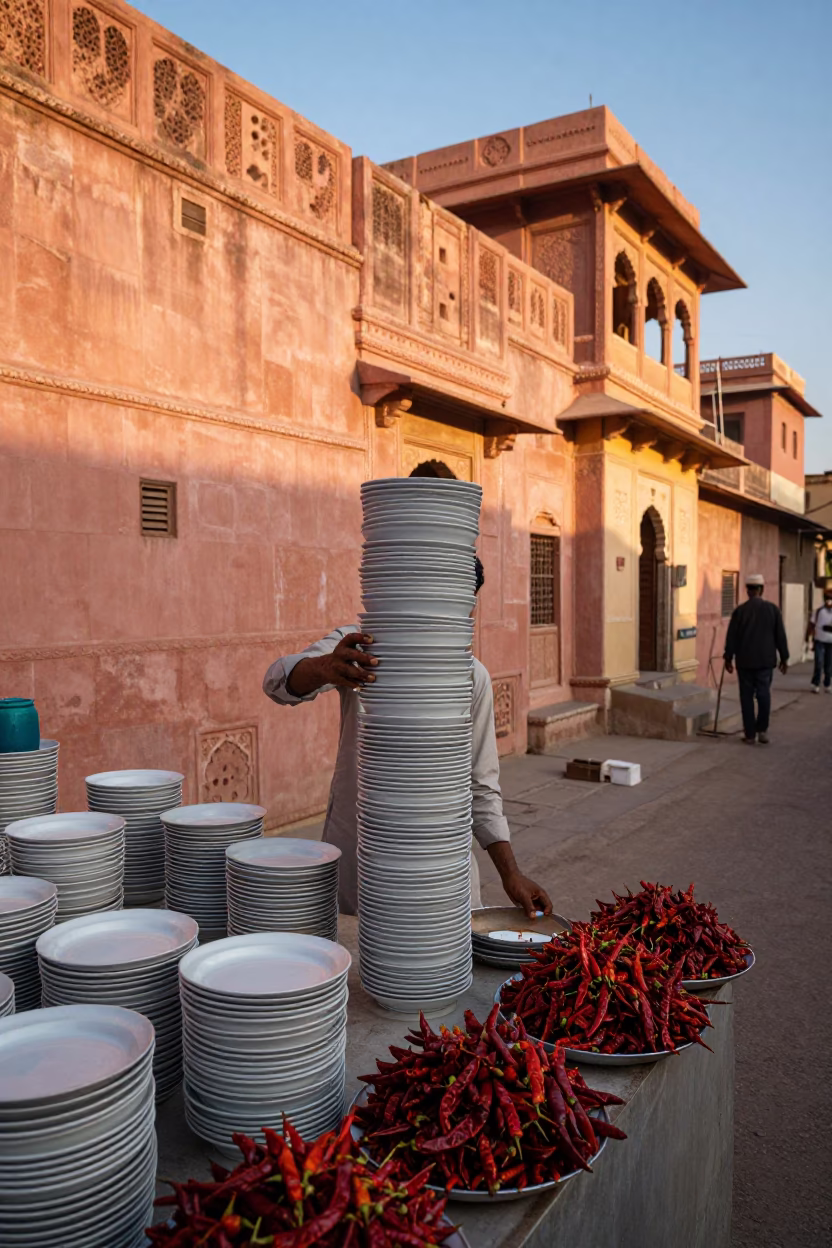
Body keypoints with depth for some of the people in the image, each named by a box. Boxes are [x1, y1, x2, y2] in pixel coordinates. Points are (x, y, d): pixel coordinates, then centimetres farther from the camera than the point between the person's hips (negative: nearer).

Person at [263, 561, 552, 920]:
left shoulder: (473, 677, 0)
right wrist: (324, 667, -49)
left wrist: (510, 873, -2)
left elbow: (479, 785, 5)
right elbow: (279, 681, -26)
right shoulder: (356, 648, -7)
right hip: (356, 848, -1)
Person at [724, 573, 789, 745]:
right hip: (766, 660, 1)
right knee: (764, 694, 8)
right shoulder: (773, 609, -2)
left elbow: (731, 637, -4)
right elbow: (780, 636, 1)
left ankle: (750, 734, 8)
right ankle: (762, 730, 1)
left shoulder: (740, 611, -7)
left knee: (747, 696, 5)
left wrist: (728, 658, 6)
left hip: (745, 661, -1)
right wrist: (784, 658, 10)